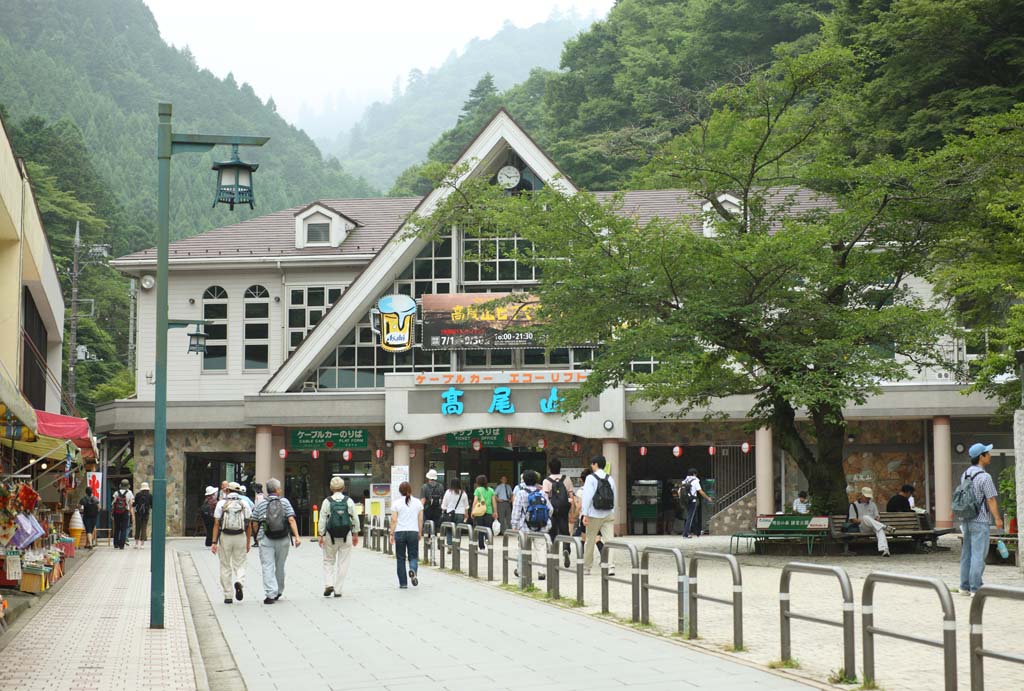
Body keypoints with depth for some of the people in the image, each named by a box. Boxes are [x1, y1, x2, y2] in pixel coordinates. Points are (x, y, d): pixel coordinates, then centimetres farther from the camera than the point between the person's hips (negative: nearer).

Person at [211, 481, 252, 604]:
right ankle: (239, 582, -21)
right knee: (239, 565, 10)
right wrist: (248, 543, 11)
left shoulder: (221, 504, -1)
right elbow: (249, 526, 3)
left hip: (225, 537, -1)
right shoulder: (245, 505, 4)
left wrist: (214, 542, -6)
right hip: (240, 537, 1)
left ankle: (228, 596, 10)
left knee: (225, 567, 9)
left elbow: (216, 524, -6)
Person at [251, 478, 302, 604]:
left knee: (268, 567, -3)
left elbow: (254, 524, 4)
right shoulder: (285, 502, 1)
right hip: (283, 539, 1)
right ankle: (278, 592, 29)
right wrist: (297, 536, -9)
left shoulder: (260, 504, 2)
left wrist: (259, 536, 20)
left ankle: (271, 594, -15)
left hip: (266, 540, -1)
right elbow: (291, 520, -8)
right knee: (280, 566, 16)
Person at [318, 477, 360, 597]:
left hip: (330, 536, -1)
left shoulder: (327, 502, -6)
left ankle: (328, 584, -4)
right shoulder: (349, 501, -2)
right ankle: (338, 590, 6)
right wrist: (355, 534, 12)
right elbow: (355, 518, 2)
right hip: (346, 536, 1)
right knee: (343, 563, 7)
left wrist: (321, 535, 1)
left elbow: (322, 519, -6)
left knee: (328, 561, 14)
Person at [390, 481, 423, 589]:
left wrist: (391, 534, 0)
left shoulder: (396, 503, -1)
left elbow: (394, 520, -5)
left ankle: (403, 583, 9)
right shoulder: (418, 502, 5)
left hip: (400, 532, -1)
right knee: (413, 556, 7)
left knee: (401, 558, 8)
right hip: (413, 532, 1)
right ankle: (413, 570, -26)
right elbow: (420, 520, 5)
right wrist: (420, 532, 15)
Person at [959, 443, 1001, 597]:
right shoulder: (984, 477, -15)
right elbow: (991, 500, -14)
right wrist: (998, 519, -5)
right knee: (978, 555, -5)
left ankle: (965, 586, 15)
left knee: (967, 554, 12)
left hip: (966, 519, 8)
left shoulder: (965, 475, 9)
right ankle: (975, 589, -6)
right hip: (980, 521, -8)